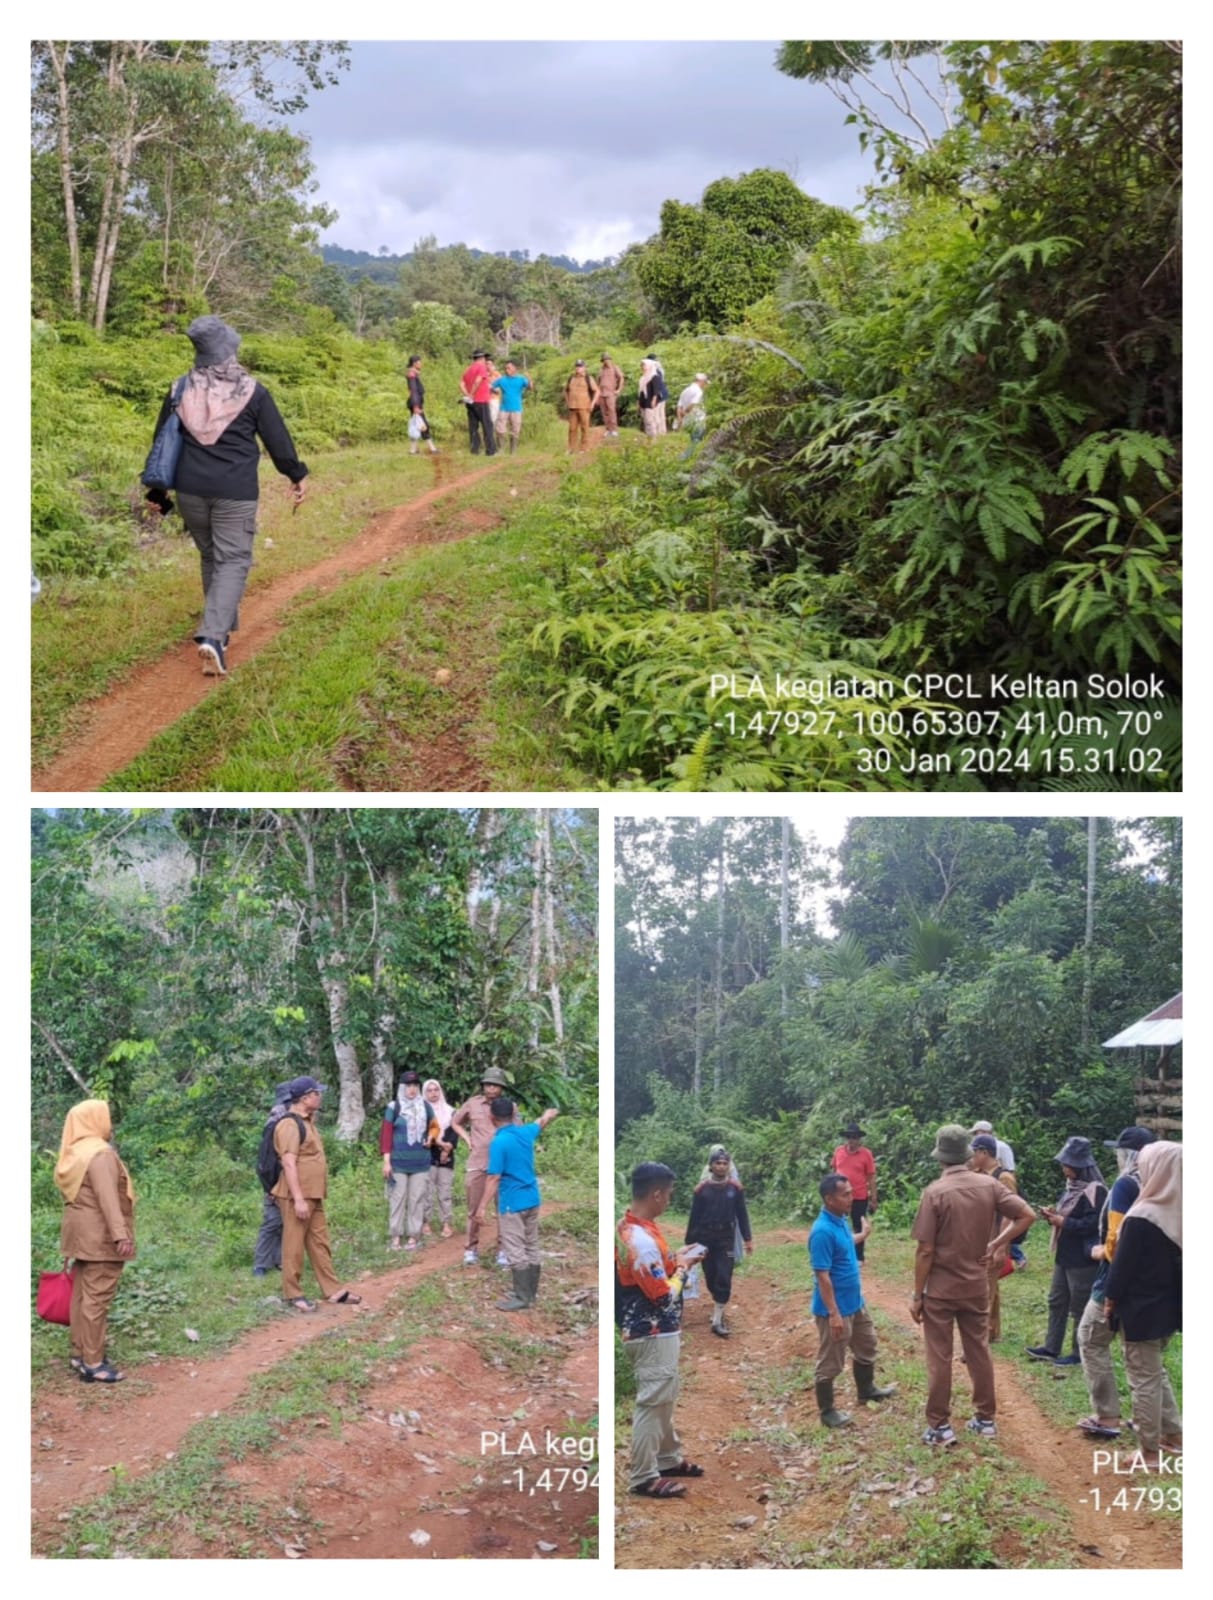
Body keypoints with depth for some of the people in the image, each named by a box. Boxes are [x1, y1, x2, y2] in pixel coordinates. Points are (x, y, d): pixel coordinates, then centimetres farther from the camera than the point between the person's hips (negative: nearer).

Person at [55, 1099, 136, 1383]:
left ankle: (79, 1352, 22)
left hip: (82, 1233, 10)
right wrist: (120, 1233, -28)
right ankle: (92, 1363, -6)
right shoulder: (101, 1153, -17)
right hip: (100, 1236, -10)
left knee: (82, 1294, 15)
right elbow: (107, 1197, -25)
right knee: (97, 1298, -7)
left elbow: (73, 1193, 14)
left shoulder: (75, 1153, 12)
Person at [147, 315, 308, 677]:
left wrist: (157, 490, 19)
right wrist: (296, 477, 16)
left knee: (210, 556, 21)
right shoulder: (252, 392, -6)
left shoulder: (181, 389, 3)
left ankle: (222, 626, 31)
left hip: (190, 489, 4)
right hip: (236, 492, -3)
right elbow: (278, 439, 1)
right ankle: (213, 636, -19)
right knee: (233, 561, -1)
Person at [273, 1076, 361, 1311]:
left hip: (313, 1195, 10)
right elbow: (289, 1163, -21)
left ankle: (333, 1290, 17)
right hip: (298, 1196, -10)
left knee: (319, 1243, 12)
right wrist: (298, 1199, -24)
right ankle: (293, 1294, 7)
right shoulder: (290, 1123, -16)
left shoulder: (307, 1121, 16)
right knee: (294, 1246, 0)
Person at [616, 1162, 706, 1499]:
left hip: (655, 1331, 10)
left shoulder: (631, 1226, 4)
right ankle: (643, 1477, 9)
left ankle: (668, 1459, 36)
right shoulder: (640, 1239, -28)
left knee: (665, 1399, 22)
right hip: (653, 1335, -10)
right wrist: (682, 1268, -8)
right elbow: (664, 1296, -23)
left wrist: (675, 1258, 6)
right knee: (652, 1403, 0)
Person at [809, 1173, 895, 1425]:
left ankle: (866, 1389, 47)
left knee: (866, 1345, 26)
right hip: (834, 1309, -10)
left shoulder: (841, 1220, 1)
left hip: (854, 1302, 10)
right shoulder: (823, 1231, -28)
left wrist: (863, 1235, 37)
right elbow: (822, 1276, -27)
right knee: (830, 1362, 6)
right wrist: (834, 1313, -26)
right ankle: (827, 1411, 21)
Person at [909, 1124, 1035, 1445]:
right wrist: (996, 1244, -1)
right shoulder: (989, 1185, -3)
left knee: (939, 1358, 4)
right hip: (976, 1286, 5)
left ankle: (940, 1426, 9)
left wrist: (916, 1295, -8)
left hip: (940, 1289, -4)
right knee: (979, 1351, 17)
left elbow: (926, 1250, -16)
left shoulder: (934, 1192, -17)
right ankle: (985, 1419, 25)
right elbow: (1027, 1215, -6)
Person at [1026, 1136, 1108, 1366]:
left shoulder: (1094, 1190, -20)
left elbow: (1092, 1224, -25)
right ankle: (1051, 1348, 27)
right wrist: (1054, 1213, 0)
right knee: (1057, 1302, 16)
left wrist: (1062, 1222, -20)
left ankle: (1080, 1354, 14)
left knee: (1080, 1308, 3)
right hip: (1065, 1256, 10)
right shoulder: (1072, 1186, 9)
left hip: (1083, 1260, -10)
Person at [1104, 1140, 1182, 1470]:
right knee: (1155, 1371, 24)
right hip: (1168, 1306, 8)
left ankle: (1150, 1452, 10)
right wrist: (1175, 1299, 18)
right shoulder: (1179, 1215, 0)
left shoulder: (1142, 1219, -23)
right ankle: (1172, 1433, 31)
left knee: (1143, 1377, 3)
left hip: (1141, 1310, -8)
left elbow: (1123, 1264, -16)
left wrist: (1111, 1297, -3)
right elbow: (1177, 1261, 9)